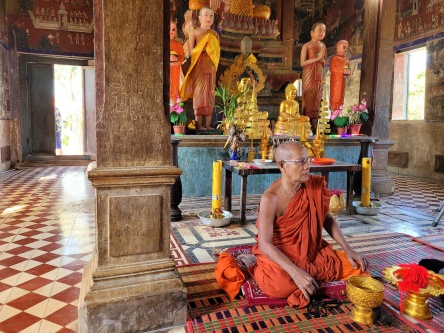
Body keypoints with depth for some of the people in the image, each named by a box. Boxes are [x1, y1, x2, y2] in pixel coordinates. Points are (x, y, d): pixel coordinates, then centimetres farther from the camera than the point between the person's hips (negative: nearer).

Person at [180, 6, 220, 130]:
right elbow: (191, 51, -2)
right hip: (198, 66, -4)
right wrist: (203, 47, -8)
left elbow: (217, 52, 14)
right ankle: (199, 124, -6)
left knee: (210, 93, 0)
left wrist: (213, 50, -2)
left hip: (210, 66, 4)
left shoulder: (215, 34, 15)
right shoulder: (194, 32, 4)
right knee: (199, 92, -8)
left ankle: (208, 124, 1)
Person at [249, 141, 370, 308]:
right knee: (280, 286, -35)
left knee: (356, 266, -5)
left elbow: (327, 219, 7)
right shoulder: (271, 198, -25)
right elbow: (265, 244, -28)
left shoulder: (315, 185, -7)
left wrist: (348, 250, -2)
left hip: (313, 252, 6)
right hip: (280, 255, -5)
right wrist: (295, 272, -39)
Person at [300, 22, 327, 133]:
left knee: (317, 99, 3)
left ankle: (314, 125, 6)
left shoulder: (323, 46, 11)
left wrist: (322, 59, -5)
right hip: (309, 76, -5)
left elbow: (324, 63, 17)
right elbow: (302, 63, -13)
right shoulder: (306, 46, -5)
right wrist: (317, 58, -16)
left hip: (319, 76, 5)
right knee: (308, 98, -5)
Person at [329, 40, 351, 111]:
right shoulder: (334, 58, -9)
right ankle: (333, 110, 0)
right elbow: (332, 69, -18)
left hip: (343, 80, 7)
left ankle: (339, 110, 16)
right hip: (336, 80, -7)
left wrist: (348, 72, -5)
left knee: (341, 95, 9)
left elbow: (348, 69, 18)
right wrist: (342, 70, -21)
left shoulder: (346, 59, 13)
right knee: (335, 96, -6)